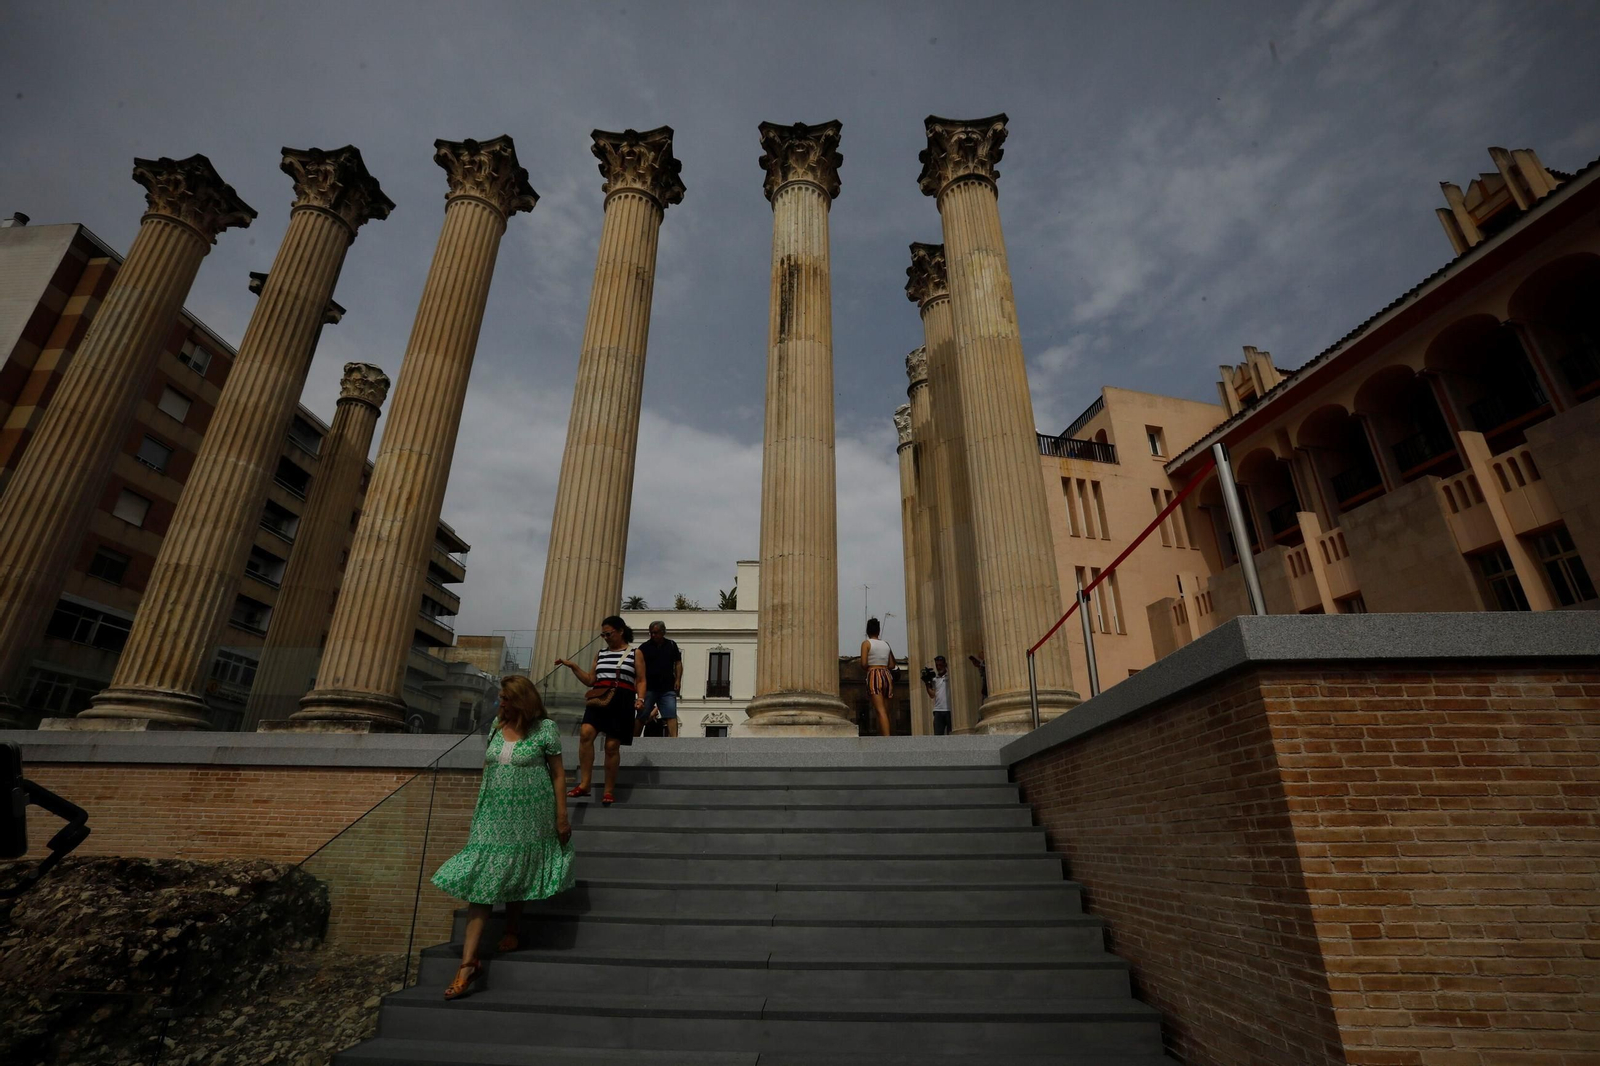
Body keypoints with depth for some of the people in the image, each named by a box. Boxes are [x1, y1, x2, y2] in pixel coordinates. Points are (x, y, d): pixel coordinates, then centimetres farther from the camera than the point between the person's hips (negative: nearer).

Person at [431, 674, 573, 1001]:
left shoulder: (545, 729, -10)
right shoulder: (497, 725, 5)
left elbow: (558, 775, -7)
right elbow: (488, 769, 16)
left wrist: (562, 817, -8)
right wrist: (478, 811, 18)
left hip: (527, 817, -4)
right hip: (492, 817, 4)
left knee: (516, 876, 11)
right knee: (479, 880, -2)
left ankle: (513, 930, 37)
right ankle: (469, 962, 2)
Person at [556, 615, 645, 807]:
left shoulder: (635, 653, 7)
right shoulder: (600, 654, 18)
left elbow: (641, 681, 4)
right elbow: (590, 680, 18)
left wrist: (640, 698, -13)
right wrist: (573, 666, 7)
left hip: (622, 701, -3)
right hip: (599, 699, 3)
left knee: (612, 745, -2)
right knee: (585, 733, -22)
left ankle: (609, 791, 11)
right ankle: (584, 784, -16)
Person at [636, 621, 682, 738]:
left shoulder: (672, 645, 11)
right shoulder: (644, 647, 5)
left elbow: (678, 663, 12)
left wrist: (678, 680, 0)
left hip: (668, 688, 1)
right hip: (649, 688, -1)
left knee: (671, 715, -9)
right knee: (641, 717, 3)